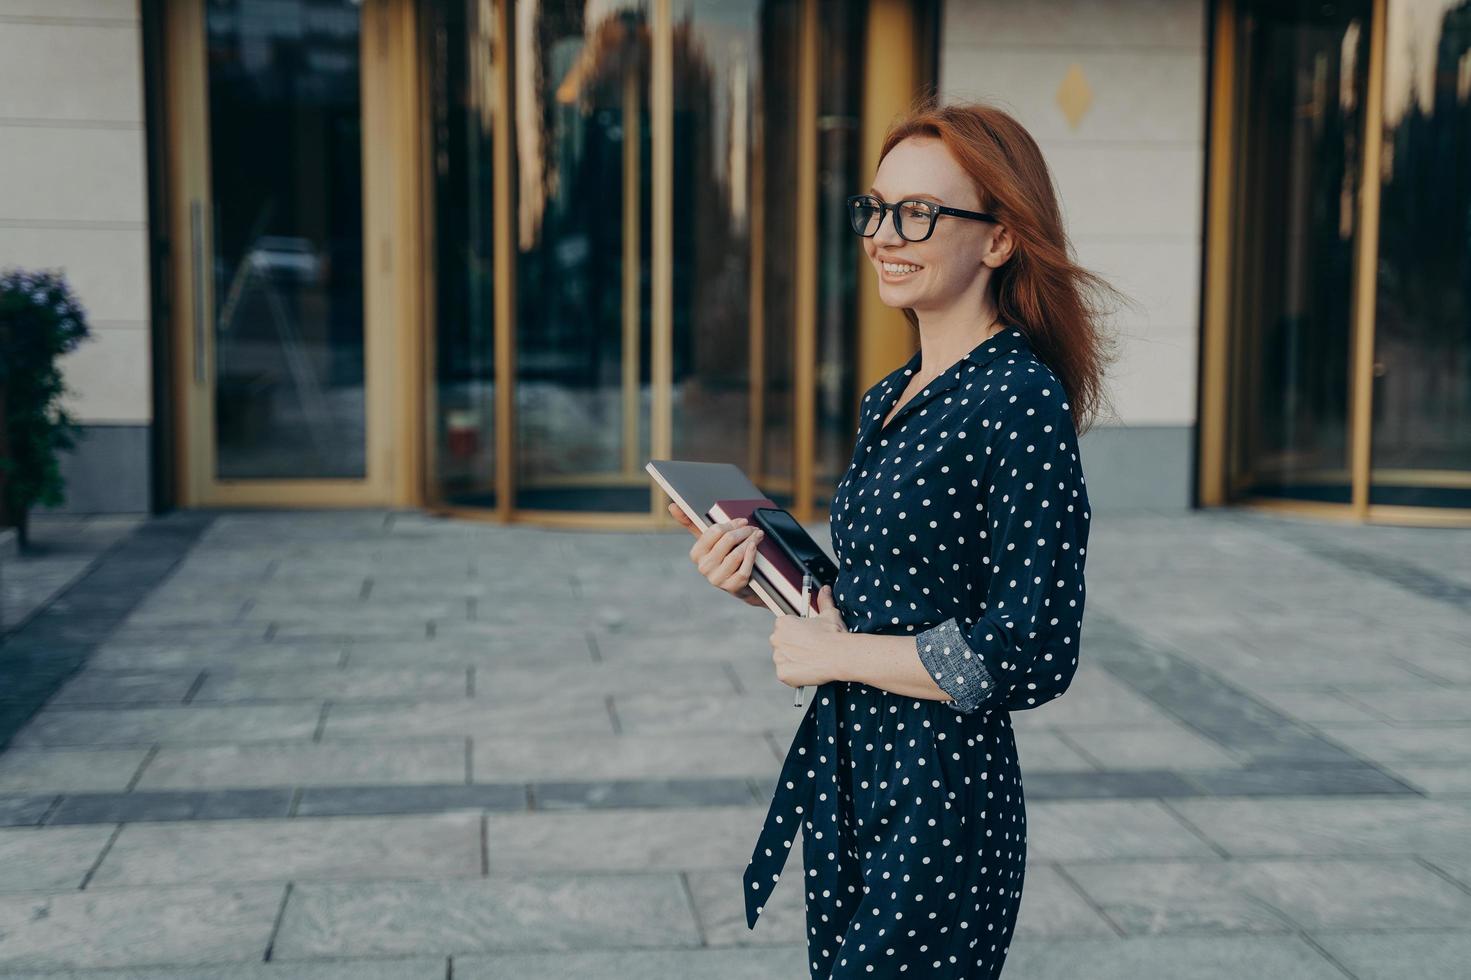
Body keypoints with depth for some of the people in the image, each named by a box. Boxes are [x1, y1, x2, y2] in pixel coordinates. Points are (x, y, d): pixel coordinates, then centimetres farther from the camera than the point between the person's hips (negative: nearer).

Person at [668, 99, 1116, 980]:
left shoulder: (1020, 400, -17)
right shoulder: (890, 399, 9)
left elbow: (1031, 657, -21)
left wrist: (835, 653, -14)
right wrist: (768, 577, 0)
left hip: (939, 806, -8)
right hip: (851, 778, 8)